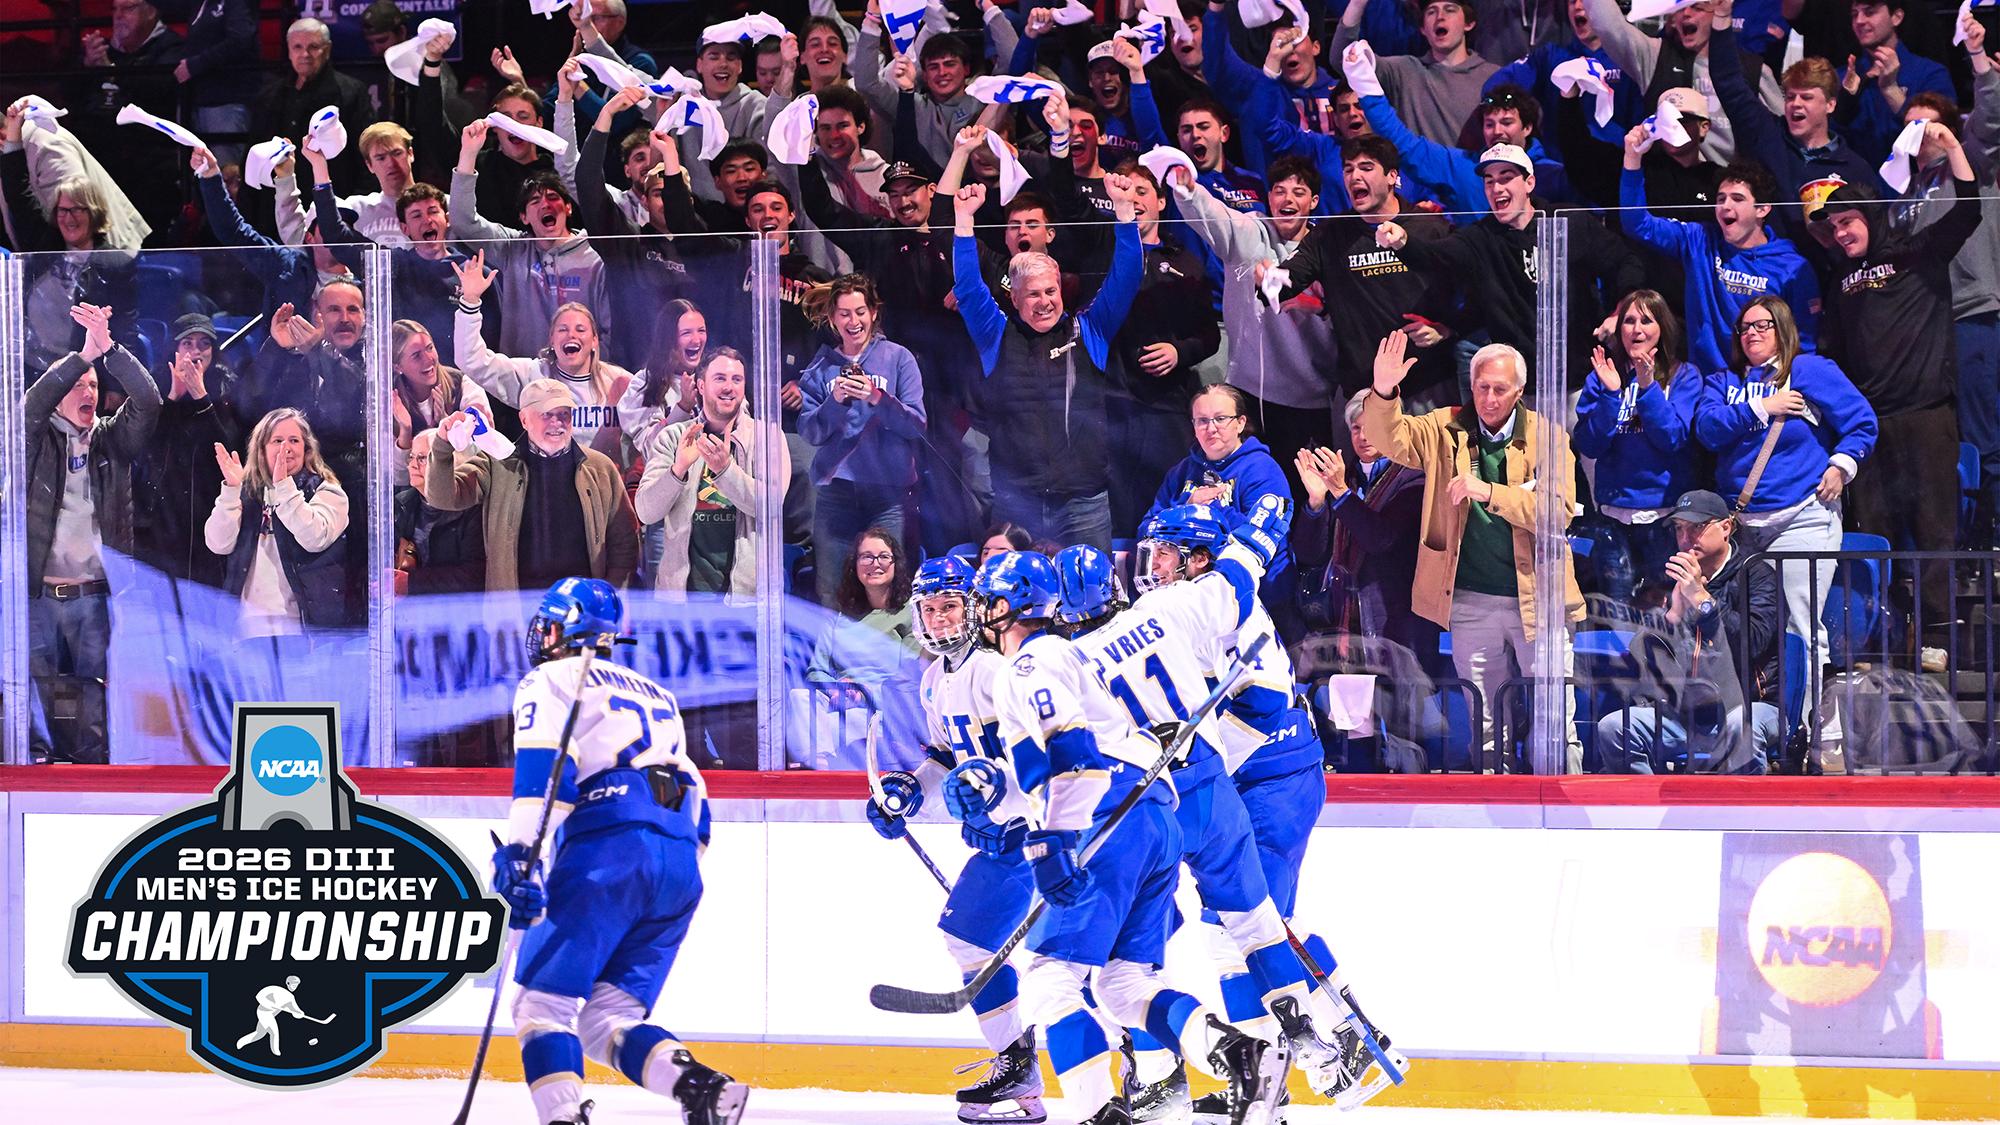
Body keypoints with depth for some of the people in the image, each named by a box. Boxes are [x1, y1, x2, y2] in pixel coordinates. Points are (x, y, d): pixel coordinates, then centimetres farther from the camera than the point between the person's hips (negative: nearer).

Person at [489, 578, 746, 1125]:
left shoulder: (551, 682, 11)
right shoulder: (656, 695, 33)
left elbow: (542, 767, -8)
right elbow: (697, 804, 31)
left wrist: (520, 851, -18)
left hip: (608, 853, -7)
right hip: (680, 865, 7)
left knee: (542, 1003, -3)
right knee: (605, 1018, 7)